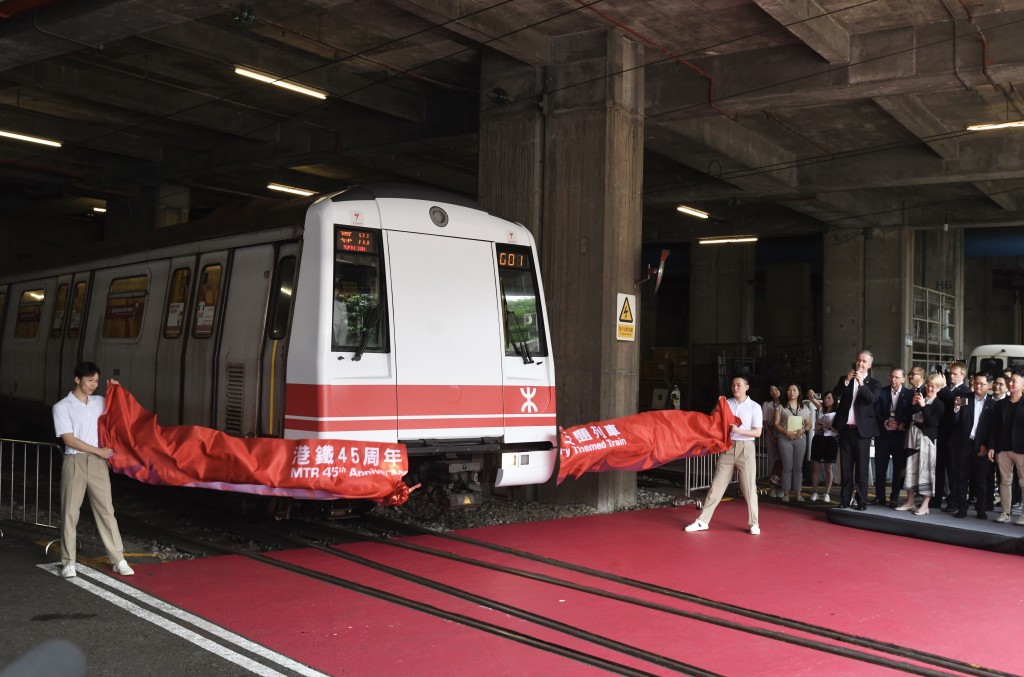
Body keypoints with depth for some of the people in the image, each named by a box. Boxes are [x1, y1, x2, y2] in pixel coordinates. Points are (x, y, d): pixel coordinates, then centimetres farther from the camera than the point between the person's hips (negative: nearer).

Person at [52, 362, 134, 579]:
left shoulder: (100, 402, 8)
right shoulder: (62, 407, -5)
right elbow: (69, 440, -10)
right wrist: (99, 451, -10)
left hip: (97, 462, 4)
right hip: (75, 462, -3)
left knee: (106, 510, 3)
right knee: (70, 512, 2)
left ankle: (118, 559, 5)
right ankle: (68, 561, 12)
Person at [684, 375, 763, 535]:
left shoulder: (754, 407, 0)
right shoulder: (726, 403, 5)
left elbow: (757, 432, -3)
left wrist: (739, 431, -16)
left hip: (746, 448, -2)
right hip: (727, 447, 2)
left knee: (749, 487, 3)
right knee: (717, 485, 3)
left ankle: (754, 523, 16)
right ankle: (702, 521, 5)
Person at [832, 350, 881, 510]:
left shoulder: (873, 384, 4)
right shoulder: (844, 379, 10)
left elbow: (873, 399, -15)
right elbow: (835, 395, -5)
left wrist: (862, 383, -25)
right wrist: (846, 381, -16)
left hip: (862, 430, -3)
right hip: (845, 429, 3)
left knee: (861, 468, 0)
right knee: (845, 467, 7)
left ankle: (862, 501, 3)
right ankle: (845, 500, 12)